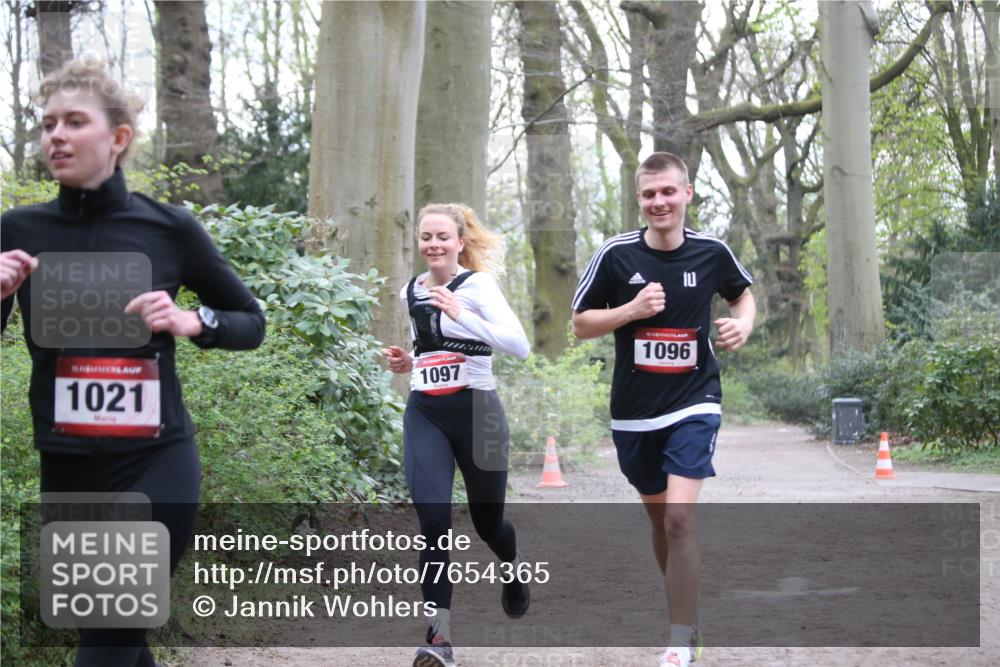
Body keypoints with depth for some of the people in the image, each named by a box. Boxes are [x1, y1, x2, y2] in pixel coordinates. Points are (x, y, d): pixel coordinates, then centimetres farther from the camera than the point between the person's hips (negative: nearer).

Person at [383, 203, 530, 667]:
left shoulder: (478, 285, -8)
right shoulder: (410, 293, 9)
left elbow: (519, 346, -21)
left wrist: (460, 313, -27)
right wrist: (407, 364, 8)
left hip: (475, 411, -3)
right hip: (424, 415, 3)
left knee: (487, 520, 13)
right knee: (433, 521, -14)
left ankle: (511, 567, 49)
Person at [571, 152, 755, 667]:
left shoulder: (712, 252, -4)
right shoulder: (616, 254, -6)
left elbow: (742, 293, 17)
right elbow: (580, 324, 0)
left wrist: (744, 323, -5)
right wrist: (631, 309, -16)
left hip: (694, 403, -2)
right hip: (633, 411, 2)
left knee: (679, 516, -17)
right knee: (659, 517, 14)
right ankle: (683, 611, 36)